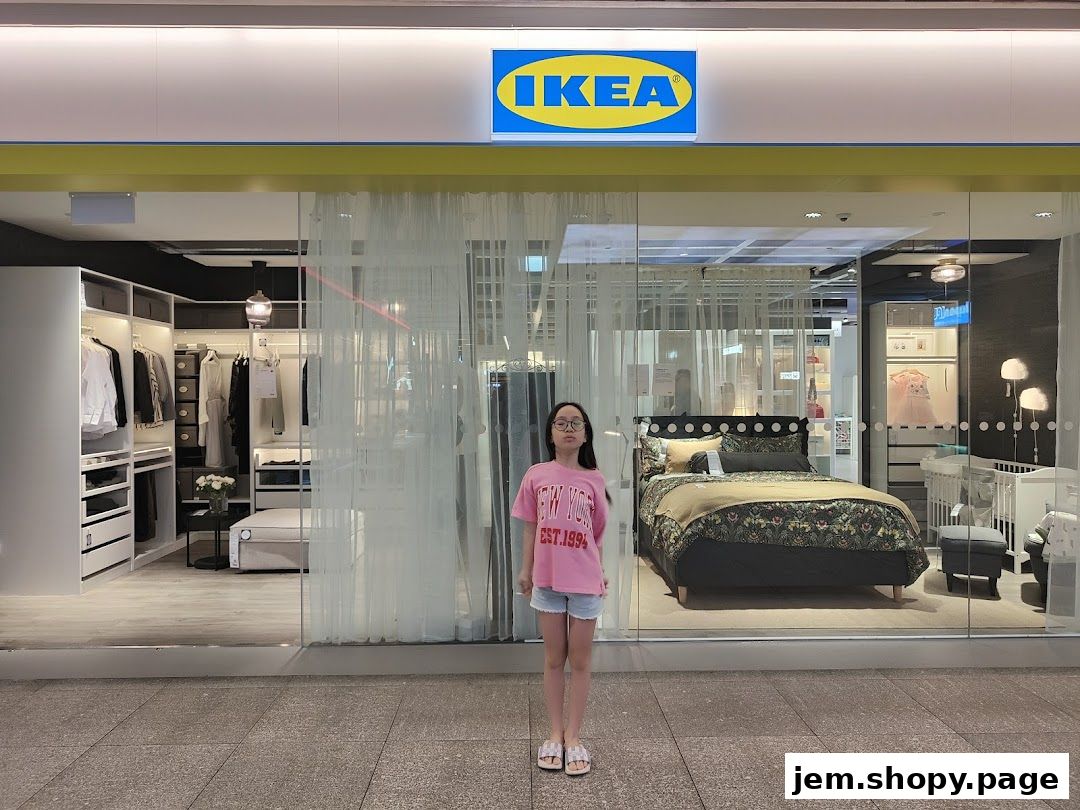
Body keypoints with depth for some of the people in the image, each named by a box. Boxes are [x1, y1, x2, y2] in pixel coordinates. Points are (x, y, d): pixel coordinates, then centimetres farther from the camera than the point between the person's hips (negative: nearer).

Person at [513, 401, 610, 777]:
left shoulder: (594, 480, -3)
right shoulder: (536, 475, -2)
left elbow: (597, 534, 4)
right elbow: (530, 528, 5)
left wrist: (600, 574, 5)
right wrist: (525, 570, 6)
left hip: (584, 581, 0)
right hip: (547, 580, 1)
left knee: (580, 660, 9)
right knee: (554, 659, 12)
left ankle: (574, 736, 23)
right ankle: (556, 734, 26)